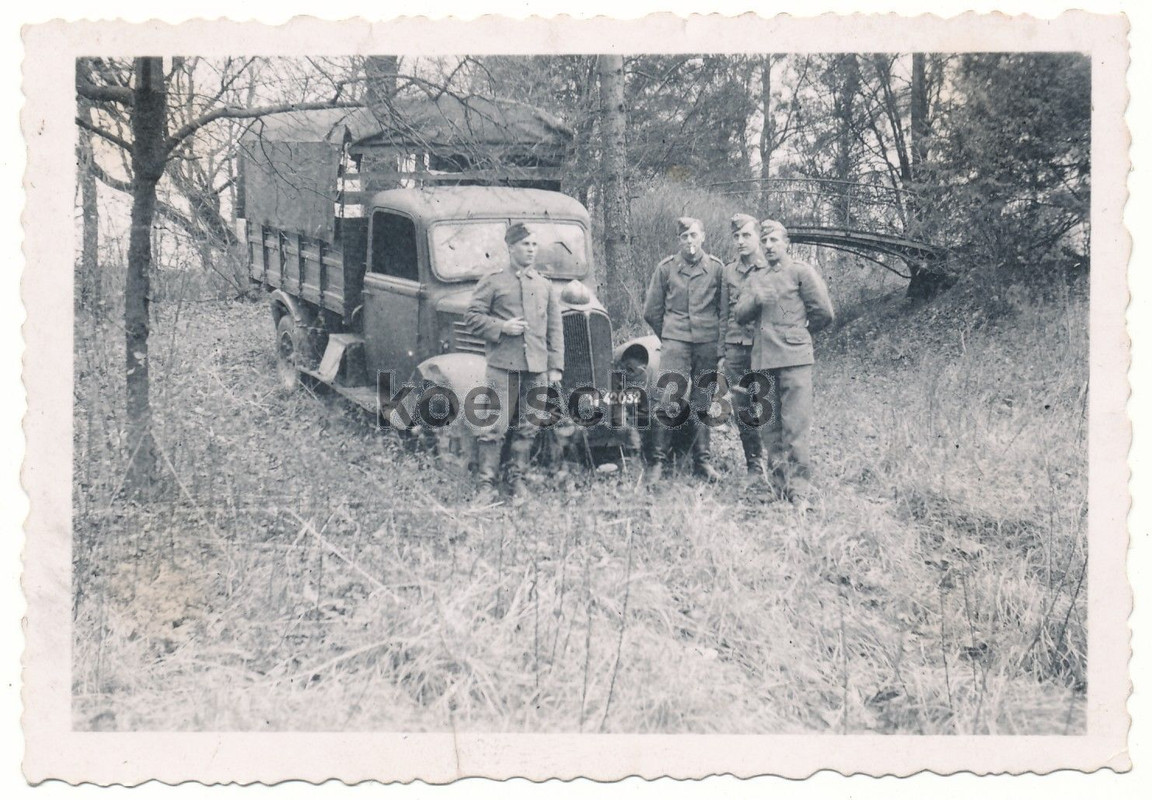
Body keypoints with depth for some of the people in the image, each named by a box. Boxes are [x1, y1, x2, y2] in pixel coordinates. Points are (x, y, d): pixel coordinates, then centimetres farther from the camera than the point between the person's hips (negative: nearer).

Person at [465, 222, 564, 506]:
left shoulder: (546, 286, 14)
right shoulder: (492, 282, 4)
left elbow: (555, 330, 14)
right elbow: (472, 316, 2)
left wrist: (556, 367, 7)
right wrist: (501, 327, -12)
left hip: (536, 368, 4)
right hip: (502, 365, -4)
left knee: (527, 429, 7)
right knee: (494, 426, -6)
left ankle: (518, 480, 18)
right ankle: (487, 486, -1)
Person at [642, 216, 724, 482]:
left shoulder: (716, 268, 5)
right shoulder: (665, 268, 3)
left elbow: (725, 308, 14)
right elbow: (651, 311, 11)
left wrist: (719, 340, 12)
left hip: (707, 343, 1)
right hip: (674, 343, -1)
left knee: (703, 403, 6)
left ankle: (703, 460, 14)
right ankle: (659, 460, -4)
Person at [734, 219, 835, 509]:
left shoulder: (801, 272, 3)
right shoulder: (756, 278, 19)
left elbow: (824, 313, 0)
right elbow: (739, 315, 9)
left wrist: (799, 331, 13)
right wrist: (755, 299, -11)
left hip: (794, 358, -5)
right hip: (762, 360, 6)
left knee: (795, 428, -9)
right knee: (768, 428, 6)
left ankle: (798, 493, -8)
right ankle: (779, 486, 15)